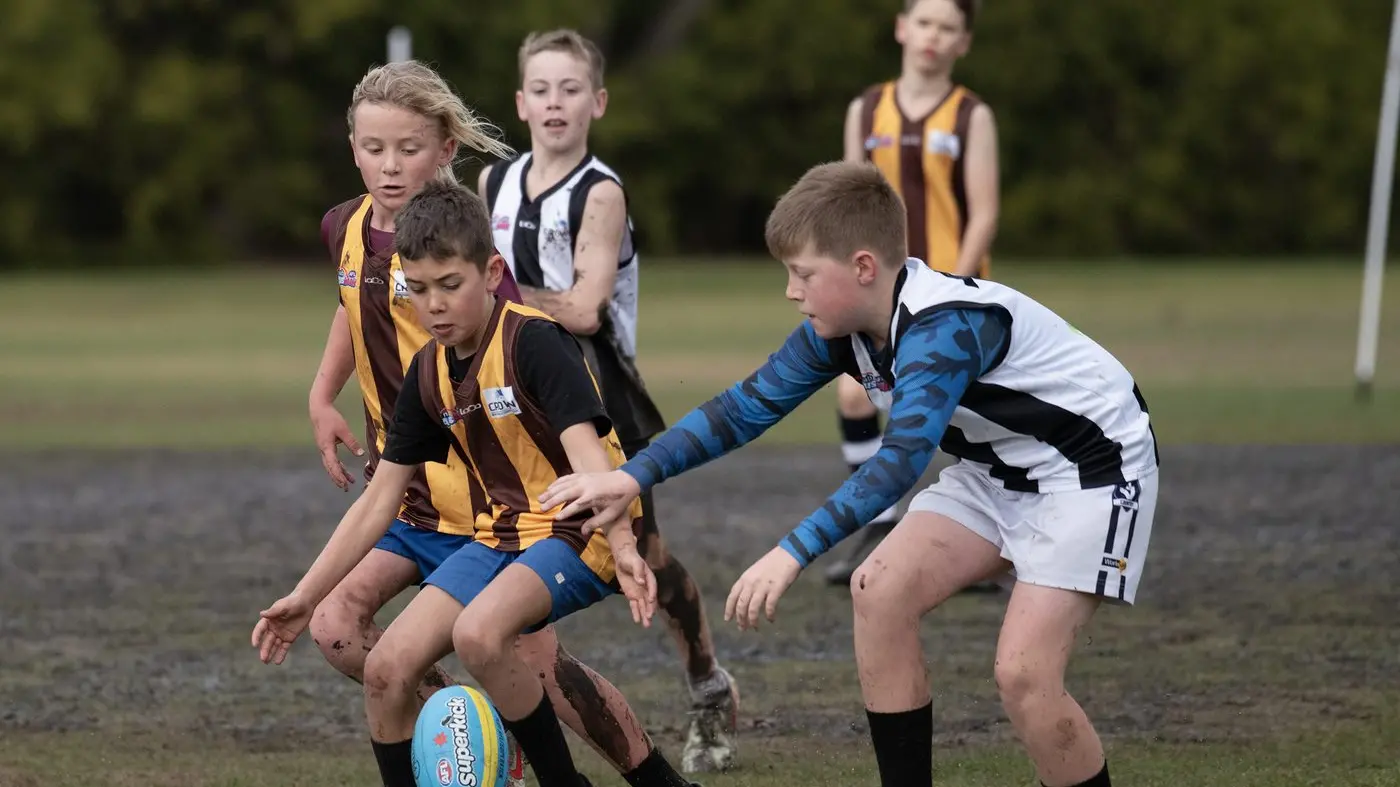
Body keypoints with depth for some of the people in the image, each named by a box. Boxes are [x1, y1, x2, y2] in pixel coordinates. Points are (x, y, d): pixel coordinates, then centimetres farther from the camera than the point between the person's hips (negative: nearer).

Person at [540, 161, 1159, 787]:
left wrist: (794, 553, -49)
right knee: (880, 593, -5)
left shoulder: (945, 326, -32)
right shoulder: (839, 328, -5)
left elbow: (901, 459, -42)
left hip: (1092, 466, -9)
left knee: (1023, 673, -20)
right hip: (1000, 469, 9)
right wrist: (635, 476, -7)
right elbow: (746, 407, 3)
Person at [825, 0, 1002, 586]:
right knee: (853, 394, -12)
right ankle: (880, 530, 1)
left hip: (953, 288, -3)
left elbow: (984, 213, -7)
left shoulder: (972, 116, -3)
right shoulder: (867, 111, 7)